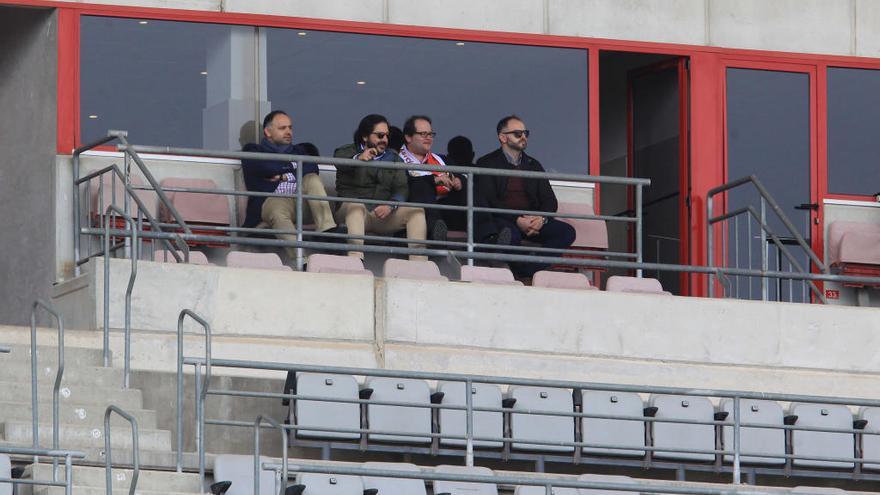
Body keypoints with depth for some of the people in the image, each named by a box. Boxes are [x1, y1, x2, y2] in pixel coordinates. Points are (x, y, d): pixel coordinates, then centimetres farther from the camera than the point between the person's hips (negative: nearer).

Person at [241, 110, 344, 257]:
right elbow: (264, 168, -6)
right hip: (272, 201, -5)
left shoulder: (299, 151, 31)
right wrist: (291, 167, 8)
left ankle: (328, 230, -38)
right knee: (278, 213, -37)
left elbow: (312, 169, 9)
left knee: (312, 180, -21)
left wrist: (284, 176, 0)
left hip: (302, 202, 5)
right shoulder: (254, 151, 18)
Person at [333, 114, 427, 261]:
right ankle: (356, 258, -53)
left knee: (417, 211, -17)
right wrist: (358, 159, -41)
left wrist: (391, 206, -18)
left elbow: (401, 188, 6)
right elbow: (339, 162, -17)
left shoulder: (393, 157, 21)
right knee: (355, 206, -37)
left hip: (384, 214, 4)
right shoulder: (347, 152, 10)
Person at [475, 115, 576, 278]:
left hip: (533, 220, 5)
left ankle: (526, 271, -25)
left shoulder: (533, 165, 22)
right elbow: (488, 201, -7)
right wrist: (517, 220, -19)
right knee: (511, 234, -40)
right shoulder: (487, 163, 5)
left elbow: (550, 200, 15)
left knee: (567, 232, -20)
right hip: (503, 220, -5)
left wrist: (542, 219, -9)